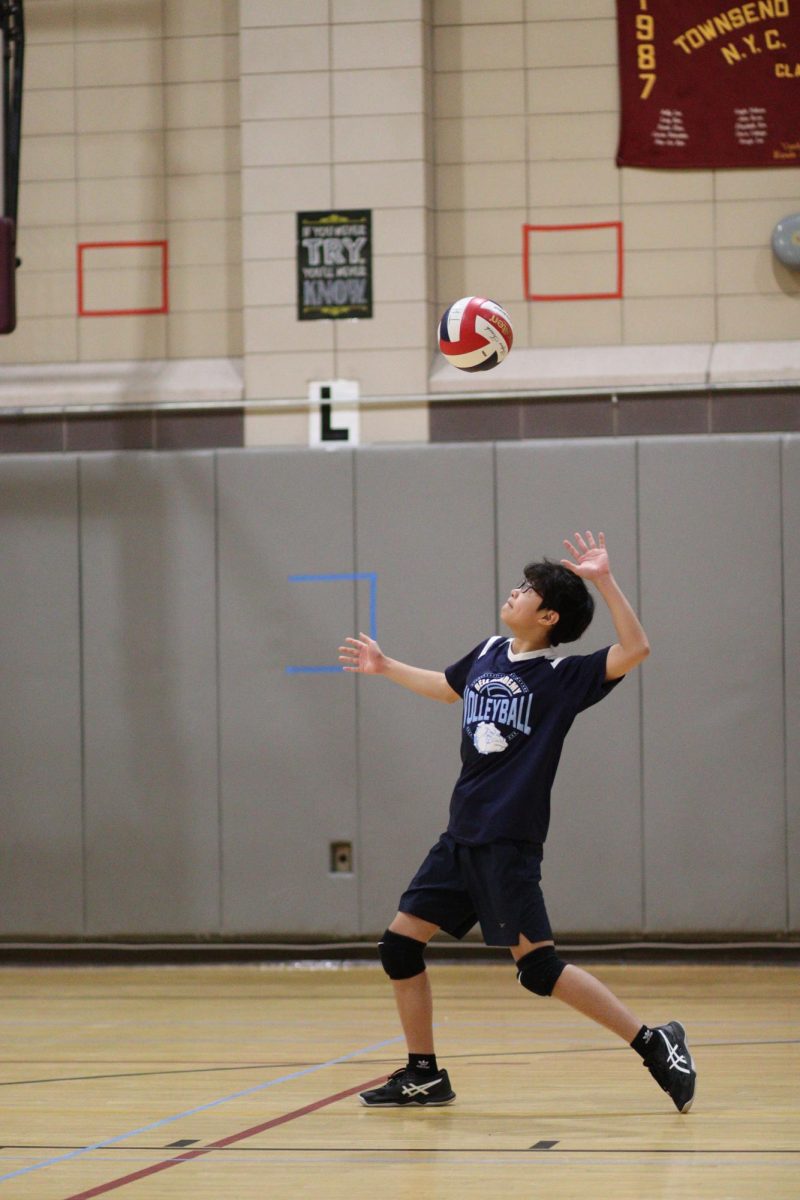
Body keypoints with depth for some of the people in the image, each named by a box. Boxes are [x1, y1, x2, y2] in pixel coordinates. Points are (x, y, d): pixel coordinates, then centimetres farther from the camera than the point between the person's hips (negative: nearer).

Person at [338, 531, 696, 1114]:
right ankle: (424, 1076, 17)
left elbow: (634, 650, -22)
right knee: (400, 944, 6)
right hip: (461, 836, 8)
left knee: (538, 967, -12)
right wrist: (386, 667, 39)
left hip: (508, 842, -7)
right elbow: (448, 687, 33)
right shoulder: (488, 655, 11)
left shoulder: (562, 677, -8)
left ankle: (654, 1043, -6)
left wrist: (604, 580, -27)